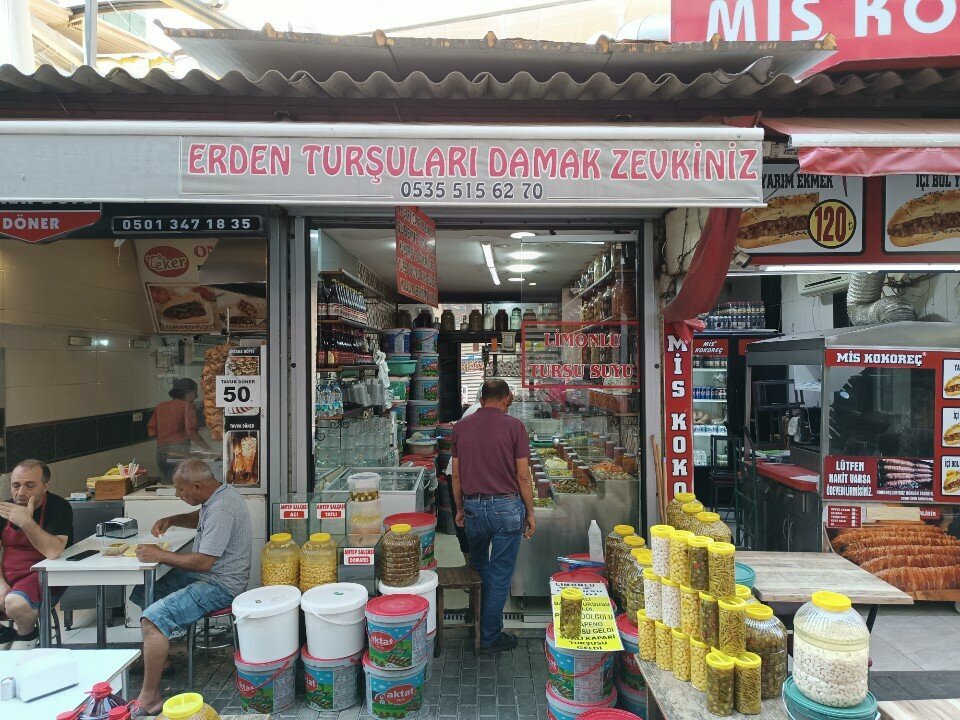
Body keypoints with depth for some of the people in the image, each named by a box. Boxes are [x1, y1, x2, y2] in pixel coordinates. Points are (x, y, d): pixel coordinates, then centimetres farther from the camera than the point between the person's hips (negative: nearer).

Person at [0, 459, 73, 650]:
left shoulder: (58, 507, -13)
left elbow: (53, 552, -25)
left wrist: (26, 522, -30)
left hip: (43, 575, -6)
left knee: (16, 603, -32)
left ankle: (27, 634, 2)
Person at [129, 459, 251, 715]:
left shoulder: (221, 509, -27)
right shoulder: (220, 493, 5)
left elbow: (203, 562, -26)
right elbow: (200, 518, 28)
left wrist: (160, 555, -14)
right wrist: (171, 520, 10)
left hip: (220, 585, -11)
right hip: (204, 573, 11)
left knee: (153, 618, -22)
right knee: (143, 592, 14)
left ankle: (148, 700, -10)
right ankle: (158, 656, 28)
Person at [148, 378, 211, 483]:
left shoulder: (160, 407, 16)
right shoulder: (187, 405, -3)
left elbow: (151, 432, 13)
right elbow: (191, 432, -15)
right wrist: (207, 448, -10)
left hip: (160, 453, 7)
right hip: (179, 451, -7)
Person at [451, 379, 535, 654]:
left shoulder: (461, 426, 2)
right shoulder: (513, 426, -8)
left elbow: (456, 474, 6)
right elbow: (523, 476, -8)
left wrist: (460, 509, 17)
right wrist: (530, 513, 2)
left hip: (473, 506, 4)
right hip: (506, 506, -4)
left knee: (478, 566, 25)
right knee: (500, 574, 8)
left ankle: (478, 622, 40)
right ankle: (490, 637, 19)